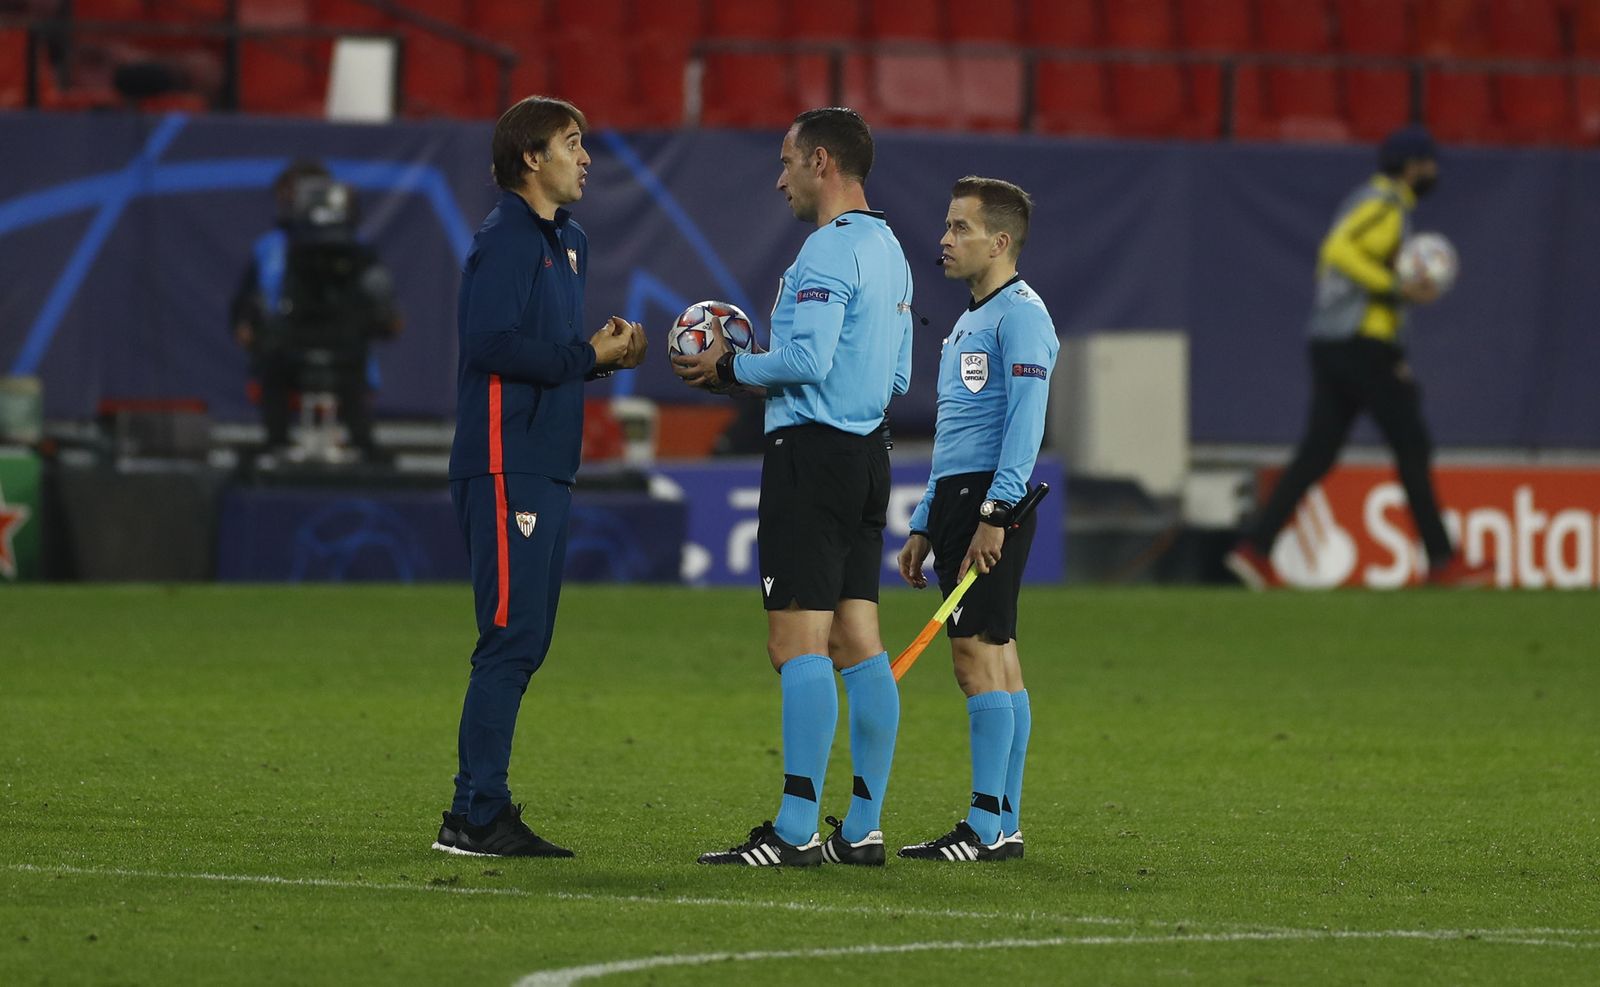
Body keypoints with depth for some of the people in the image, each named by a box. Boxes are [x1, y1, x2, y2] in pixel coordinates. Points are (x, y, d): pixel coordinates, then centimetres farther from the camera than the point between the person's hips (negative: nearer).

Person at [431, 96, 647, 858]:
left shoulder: (566, 242, 19)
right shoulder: (505, 239, -10)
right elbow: (493, 344, -21)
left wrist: (607, 351, 2)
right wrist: (588, 355, -14)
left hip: (544, 466, 10)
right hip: (505, 467, -10)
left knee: (524, 642, 10)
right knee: (511, 636, -10)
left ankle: (483, 811, 15)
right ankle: (476, 817, -9)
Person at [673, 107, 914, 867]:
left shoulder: (828, 250, -13)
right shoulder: (888, 249, 18)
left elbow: (808, 359, -23)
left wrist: (733, 368, -6)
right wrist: (751, 368, 21)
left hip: (811, 453, -10)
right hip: (867, 453, 10)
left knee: (797, 643, -10)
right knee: (856, 641, 9)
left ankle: (796, 830, -14)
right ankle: (863, 828, 9)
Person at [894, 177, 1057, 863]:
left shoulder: (1020, 314, -9)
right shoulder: (969, 319, 22)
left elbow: (1025, 420, -18)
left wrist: (996, 514, -24)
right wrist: (924, 526, 22)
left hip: (992, 499, -10)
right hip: (955, 498, 10)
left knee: (977, 651, -12)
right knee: (994, 656, 7)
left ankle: (986, 826, -14)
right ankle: (1005, 827, 7)